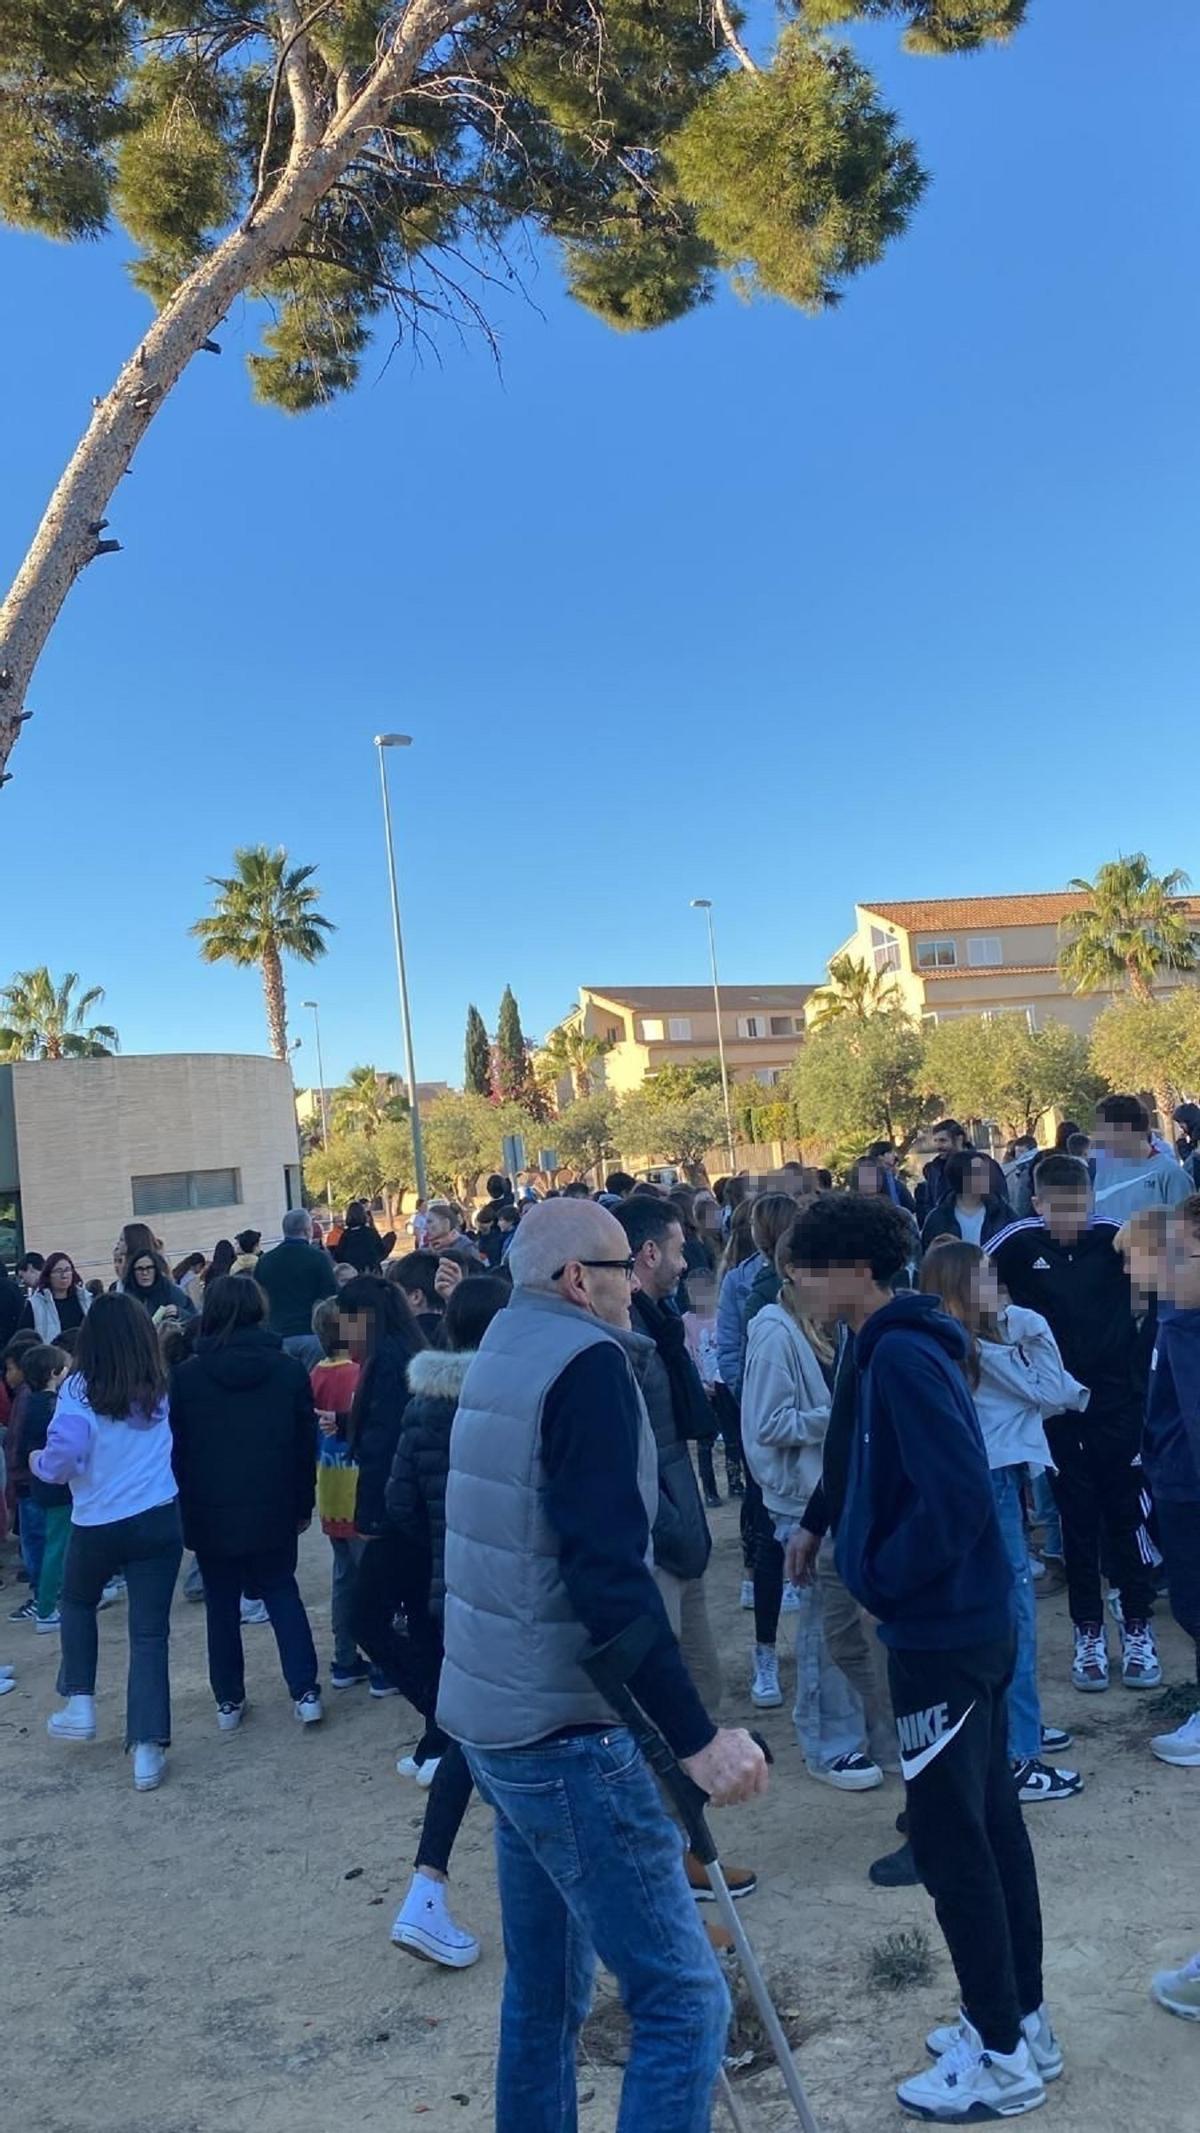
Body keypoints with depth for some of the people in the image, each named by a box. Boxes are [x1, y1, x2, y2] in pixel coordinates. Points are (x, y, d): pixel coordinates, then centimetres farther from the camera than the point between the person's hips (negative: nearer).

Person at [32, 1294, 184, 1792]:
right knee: (149, 1632, 5)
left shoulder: (80, 1390, -11)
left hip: (96, 1524, -1)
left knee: (77, 1604, 29)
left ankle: (79, 1704, 28)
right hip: (158, 1521, 1)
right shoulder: (164, 1389, 1)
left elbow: (64, 1457, -19)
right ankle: (147, 1750, 3)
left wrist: (39, 1462, 0)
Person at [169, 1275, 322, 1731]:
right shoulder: (289, 1369, -5)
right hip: (273, 1509, 1)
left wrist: (182, 1506, 7)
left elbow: (177, 1449, -3)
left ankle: (229, 1701, 18)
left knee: (222, 1606, 13)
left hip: (211, 1511, -1)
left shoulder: (186, 1375, -8)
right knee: (283, 1594, 16)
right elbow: (305, 1444, 0)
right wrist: (304, 1505, 9)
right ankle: (305, 1692, 8)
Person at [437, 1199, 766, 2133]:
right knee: (684, 1999, -3)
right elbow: (608, 1574, -25)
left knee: (547, 1987, 20)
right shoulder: (585, 1361, -17)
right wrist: (696, 1736, -23)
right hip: (568, 1731, -10)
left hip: (500, 1715, 10)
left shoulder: (503, 1353, 11)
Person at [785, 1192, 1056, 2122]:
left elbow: (957, 1496, -27)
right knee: (990, 1822, 18)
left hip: (940, 1632, -10)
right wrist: (830, 1527, 10)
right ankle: (1022, 2020, 31)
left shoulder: (903, 1356, -21)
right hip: (972, 1619, 10)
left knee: (948, 1839, 3)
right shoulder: (898, 1346, 8)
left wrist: (882, 1579, -15)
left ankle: (1002, 2056, 17)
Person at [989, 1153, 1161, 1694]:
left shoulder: (1113, 1237, -9)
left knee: (1124, 1512, 7)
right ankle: (1088, 1634, 21)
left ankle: (1138, 1628, 21)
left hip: (1117, 1399, 0)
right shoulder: (1019, 1242, -9)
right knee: (1077, 1517, 9)